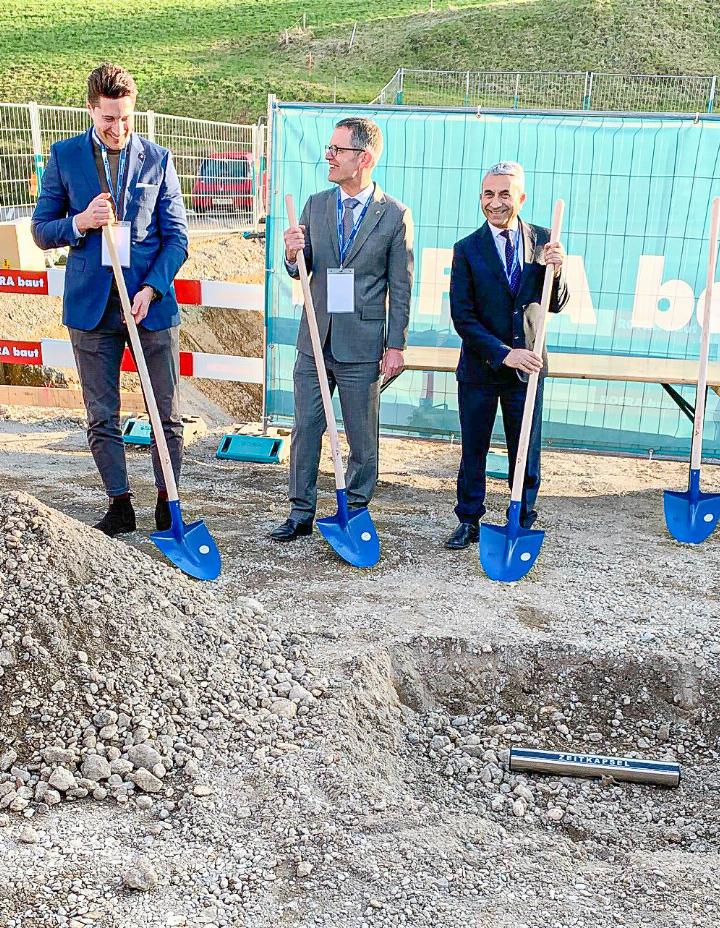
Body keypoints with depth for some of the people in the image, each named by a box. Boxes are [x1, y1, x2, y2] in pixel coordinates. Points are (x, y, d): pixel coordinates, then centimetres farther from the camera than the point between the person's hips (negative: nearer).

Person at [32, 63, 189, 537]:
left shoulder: (158, 158, 4)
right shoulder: (64, 156, 5)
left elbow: (177, 235, 2)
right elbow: (42, 230, 7)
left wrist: (151, 289, -12)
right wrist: (80, 222, -14)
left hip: (152, 303, 0)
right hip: (91, 306, 1)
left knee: (167, 414, 4)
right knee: (102, 418, 6)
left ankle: (167, 500, 19)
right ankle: (120, 506, 19)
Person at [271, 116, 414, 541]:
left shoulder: (395, 215, -4)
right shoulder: (316, 205, 7)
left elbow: (400, 288, -3)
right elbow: (301, 273, 10)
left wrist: (396, 346, -6)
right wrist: (293, 254, -14)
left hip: (362, 345, -4)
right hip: (314, 339, 4)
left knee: (362, 437, 8)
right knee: (306, 430, 8)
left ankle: (356, 512, 22)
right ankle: (301, 514, 20)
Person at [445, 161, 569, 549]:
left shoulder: (542, 240, 0)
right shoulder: (467, 249, -6)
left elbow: (556, 305, 3)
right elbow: (462, 316, -10)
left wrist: (556, 270, -18)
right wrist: (503, 353, -18)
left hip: (526, 365, 1)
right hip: (479, 369, -1)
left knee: (527, 454, 9)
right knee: (473, 452, 11)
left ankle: (522, 524, 24)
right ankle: (469, 522, 26)